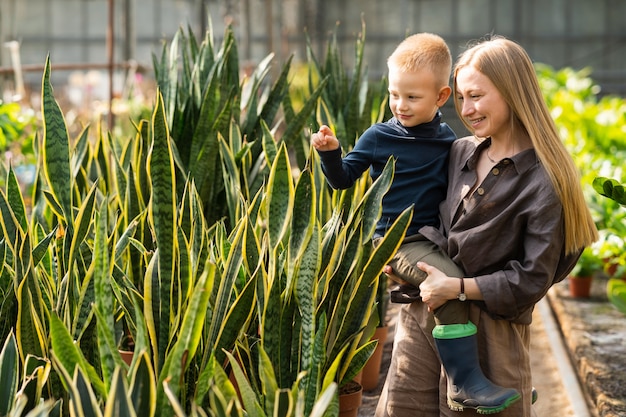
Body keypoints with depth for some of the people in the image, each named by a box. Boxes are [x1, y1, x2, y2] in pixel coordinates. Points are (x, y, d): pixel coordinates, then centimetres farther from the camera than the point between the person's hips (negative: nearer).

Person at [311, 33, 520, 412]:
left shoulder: (447, 139, 7)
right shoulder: (378, 137, -4)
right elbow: (343, 179, -2)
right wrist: (330, 152, -17)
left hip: (432, 237, 6)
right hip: (396, 240, -6)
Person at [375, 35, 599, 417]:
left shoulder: (543, 181, -13)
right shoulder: (460, 153, 6)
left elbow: (533, 279, -14)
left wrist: (457, 287, -18)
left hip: (490, 328, -6)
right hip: (424, 315, 6)